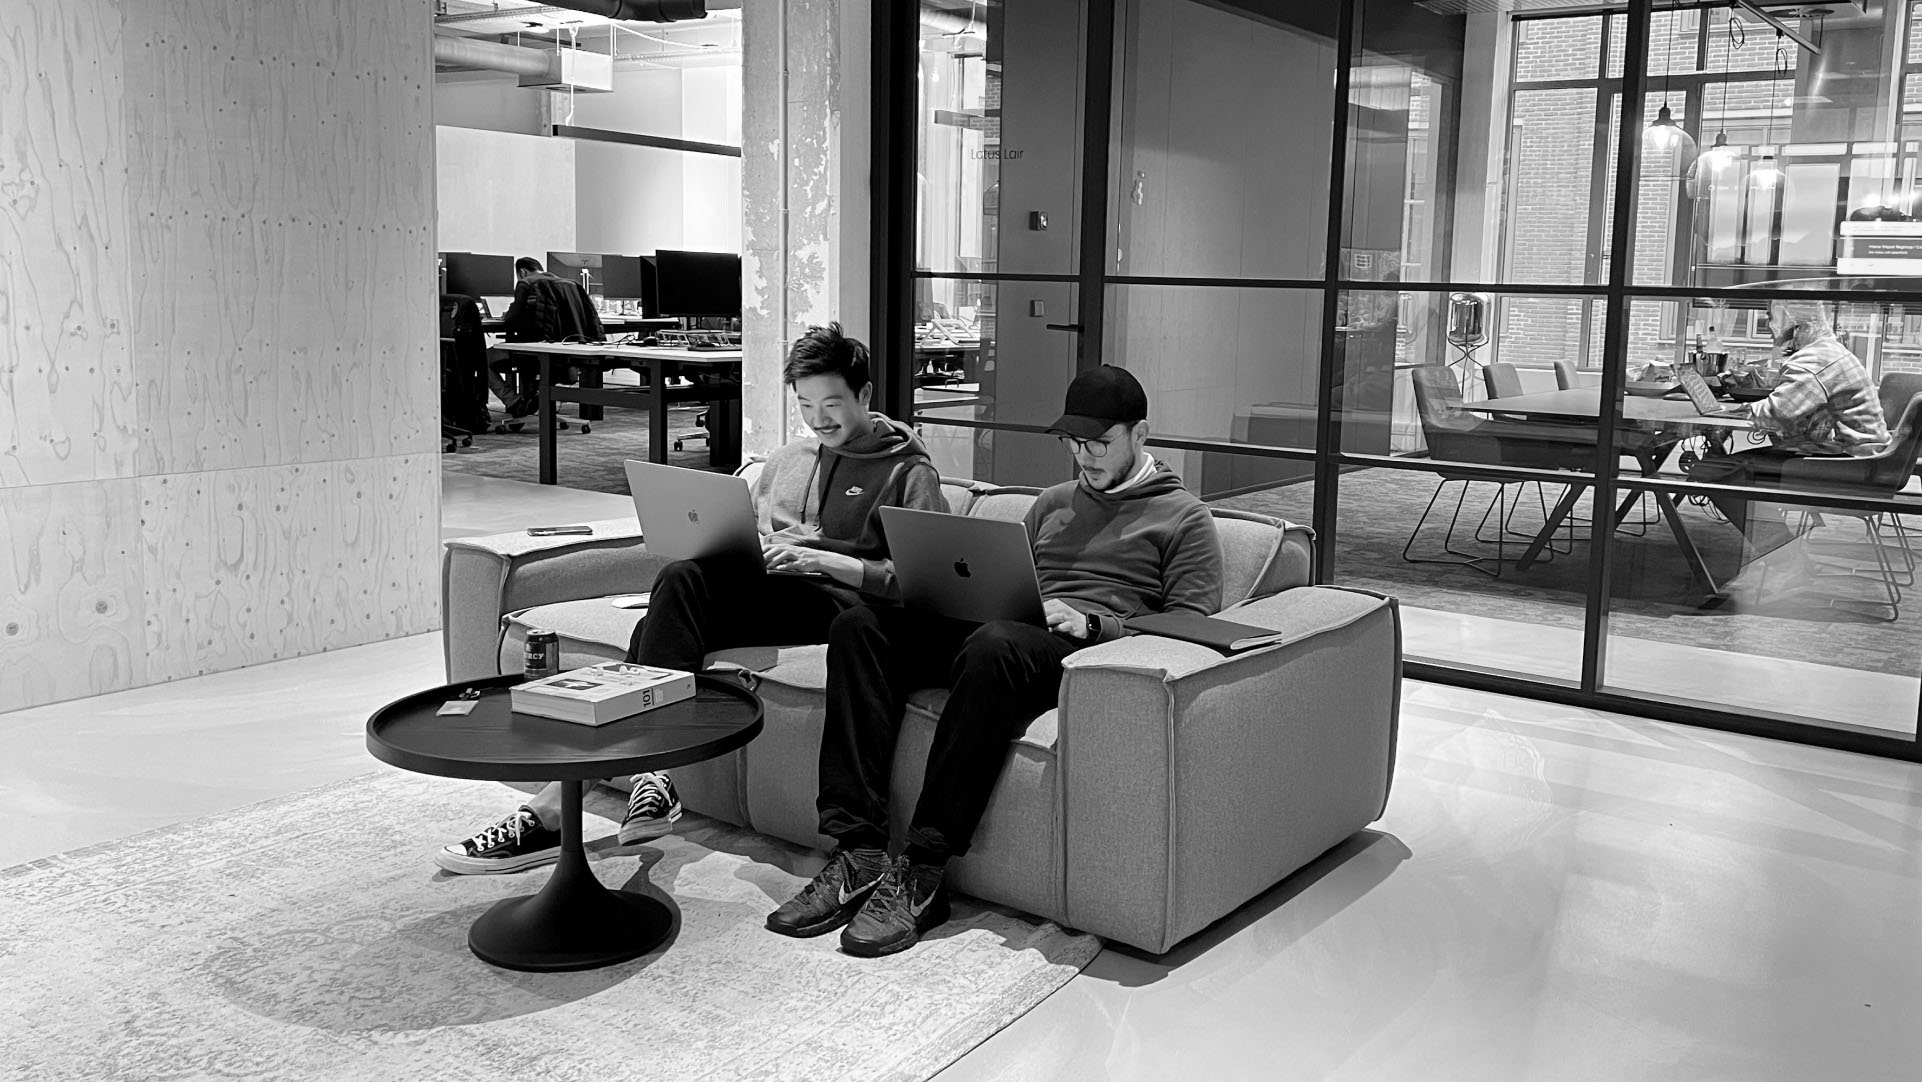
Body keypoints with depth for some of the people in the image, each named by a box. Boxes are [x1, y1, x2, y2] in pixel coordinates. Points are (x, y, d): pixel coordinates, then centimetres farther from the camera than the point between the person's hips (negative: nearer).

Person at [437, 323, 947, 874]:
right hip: (756, 591, 6)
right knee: (683, 577, -27)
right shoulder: (787, 460, 28)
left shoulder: (909, 472, 7)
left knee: (683, 582, -28)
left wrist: (820, 558, -12)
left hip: (829, 602, -6)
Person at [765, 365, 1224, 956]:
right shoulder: (1053, 502, 30)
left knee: (995, 645, -41)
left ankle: (920, 874, -38)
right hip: (1015, 627, 7)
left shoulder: (1184, 517, 10)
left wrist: (1095, 623, -14)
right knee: (859, 624, -18)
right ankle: (858, 854, -28)